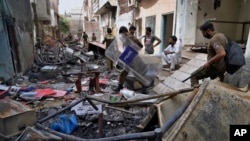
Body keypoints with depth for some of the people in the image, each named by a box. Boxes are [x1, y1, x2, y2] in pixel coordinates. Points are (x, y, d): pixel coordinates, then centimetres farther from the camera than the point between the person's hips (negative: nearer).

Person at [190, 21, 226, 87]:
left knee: (194, 76, 2)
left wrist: (209, 62, -26)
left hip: (215, 67, -9)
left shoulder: (214, 39, -23)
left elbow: (222, 54, -36)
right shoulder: (221, 35, 9)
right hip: (223, 67, 10)